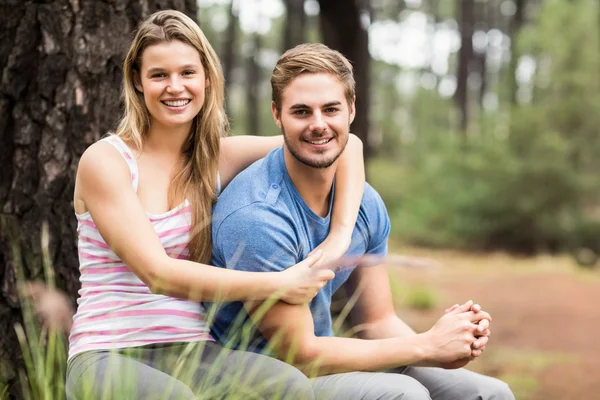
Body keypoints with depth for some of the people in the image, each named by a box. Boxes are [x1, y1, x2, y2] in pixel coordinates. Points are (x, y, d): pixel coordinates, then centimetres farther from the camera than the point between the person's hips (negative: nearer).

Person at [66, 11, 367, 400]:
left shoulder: (219, 157, 8)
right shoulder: (105, 161, -5)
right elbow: (158, 272, -14)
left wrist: (340, 236, -7)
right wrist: (280, 285, -15)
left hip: (192, 353, 4)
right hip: (109, 356, -4)